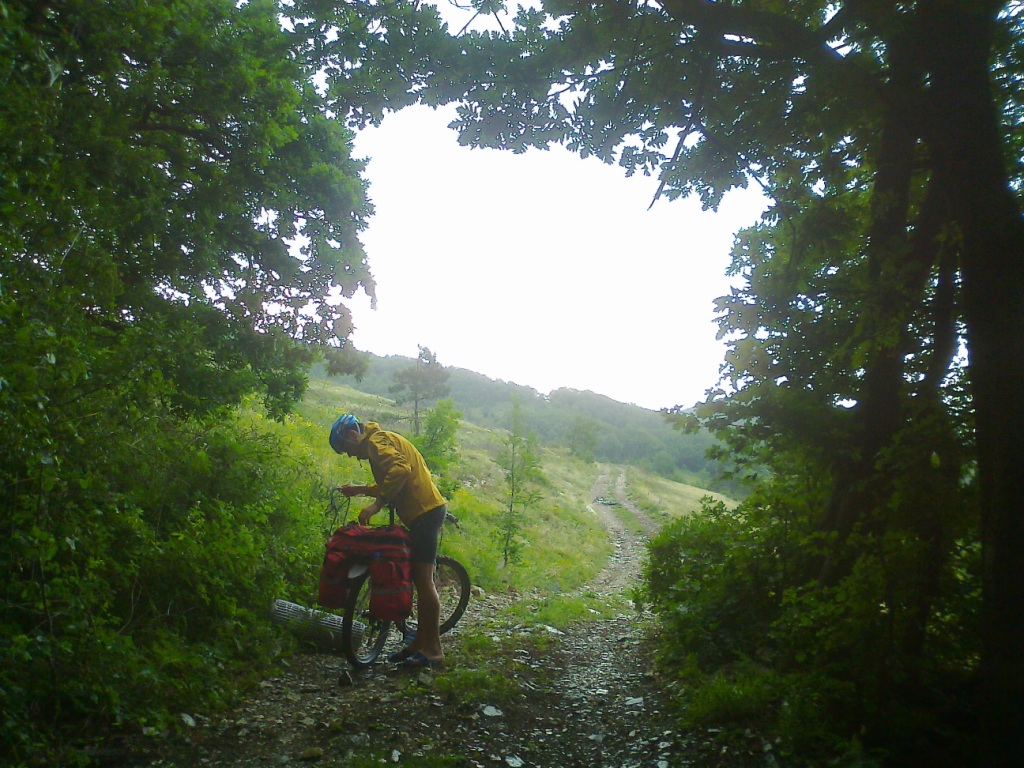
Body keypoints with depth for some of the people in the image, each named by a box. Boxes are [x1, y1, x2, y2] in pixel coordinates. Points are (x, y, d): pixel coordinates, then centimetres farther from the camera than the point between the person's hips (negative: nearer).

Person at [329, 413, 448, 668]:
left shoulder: (376, 441, -9)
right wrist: (360, 490, 22)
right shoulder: (378, 441, 22)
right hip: (424, 510, 10)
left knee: (423, 580, -7)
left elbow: (400, 470, -27)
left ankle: (433, 649, -1)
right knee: (420, 579, 14)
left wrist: (375, 506, -23)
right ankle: (421, 641, 21)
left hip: (425, 511, -10)